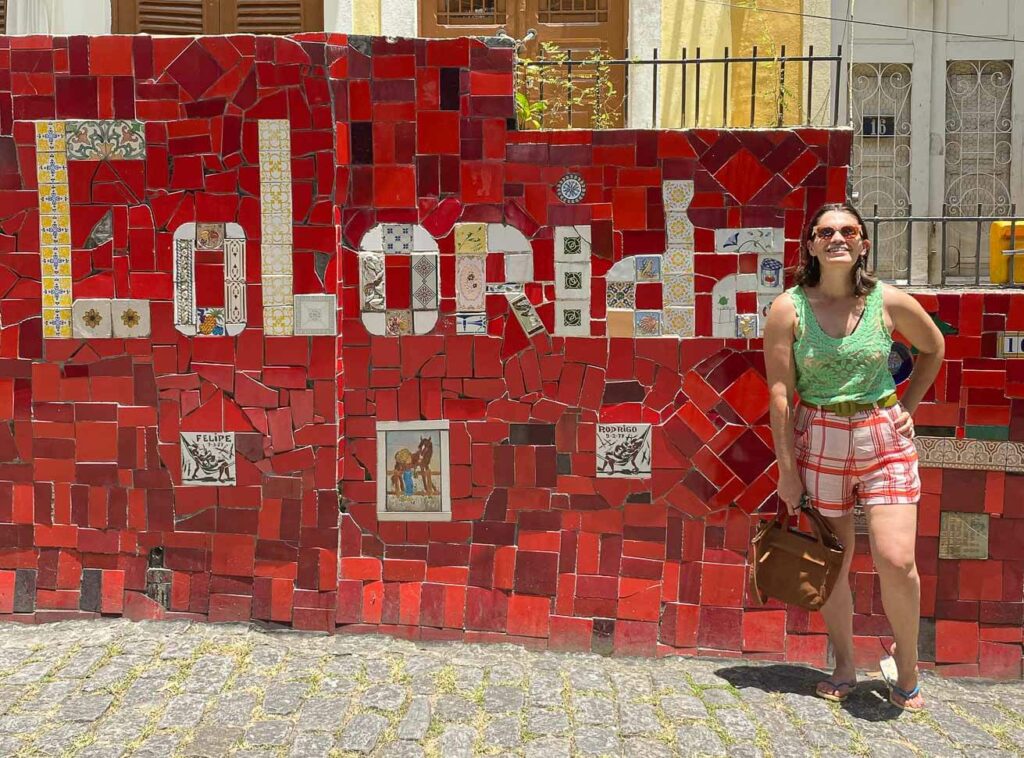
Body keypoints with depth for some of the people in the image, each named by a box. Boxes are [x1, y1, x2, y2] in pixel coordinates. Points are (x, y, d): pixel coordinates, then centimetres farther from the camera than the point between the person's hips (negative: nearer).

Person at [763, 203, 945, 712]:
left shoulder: (890, 302, -3)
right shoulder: (788, 309, -6)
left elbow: (933, 349, 17)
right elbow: (780, 392, -7)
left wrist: (909, 407, 7)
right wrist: (787, 469, -7)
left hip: (885, 439, 0)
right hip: (820, 440, 0)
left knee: (896, 560, -10)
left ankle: (906, 666, 17)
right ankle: (844, 668, 28)